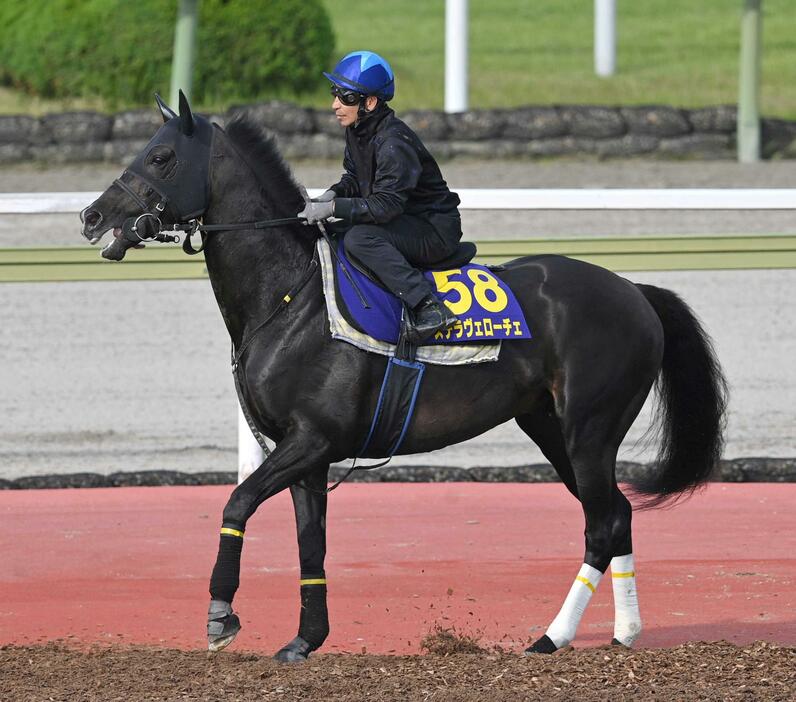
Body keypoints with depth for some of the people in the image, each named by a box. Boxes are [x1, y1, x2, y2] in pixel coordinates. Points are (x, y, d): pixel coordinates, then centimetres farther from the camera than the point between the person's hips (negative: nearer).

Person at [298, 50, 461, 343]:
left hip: (436, 230, -10)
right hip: (404, 222, 10)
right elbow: (354, 177, 18)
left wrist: (334, 208, -32)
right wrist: (334, 194, -4)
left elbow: (386, 206, -31)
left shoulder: (393, 143, -26)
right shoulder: (357, 132, 3)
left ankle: (430, 309, -34)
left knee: (360, 238, -32)